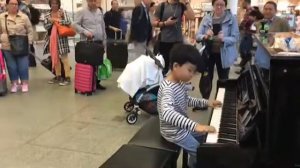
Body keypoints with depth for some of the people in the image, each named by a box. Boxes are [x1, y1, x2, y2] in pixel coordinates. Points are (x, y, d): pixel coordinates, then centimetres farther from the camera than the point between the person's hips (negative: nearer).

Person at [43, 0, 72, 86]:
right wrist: (51, 21, -14)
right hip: (52, 39, 5)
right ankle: (58, 76, 22)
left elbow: (68, 22, -13)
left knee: (64, 58, -4)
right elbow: (46, 27, 2)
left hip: (61, 38, -5)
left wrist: (58, 20, -18)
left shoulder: (63, 12, 0)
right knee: (55, 58, 11)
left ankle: (67, 77, 0)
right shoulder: (47, 15, 9)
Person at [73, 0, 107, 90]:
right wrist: (85, 31, -19)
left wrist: (104, 41, 15)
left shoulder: (100, 12, 13)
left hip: (99, 42, 5)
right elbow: (75, 24, -7)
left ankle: (97, 82, 20)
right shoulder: (82, 12, -3)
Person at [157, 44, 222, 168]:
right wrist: (195, 126, -54)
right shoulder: (168, 88, -32)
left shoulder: (180, 83, -2)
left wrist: (206, 103, 6)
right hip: (174, 132, -9)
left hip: (181, 127, 10)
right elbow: (167, 114, -49)